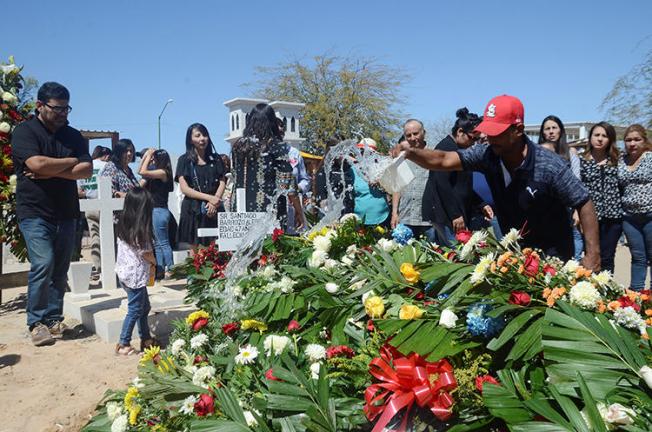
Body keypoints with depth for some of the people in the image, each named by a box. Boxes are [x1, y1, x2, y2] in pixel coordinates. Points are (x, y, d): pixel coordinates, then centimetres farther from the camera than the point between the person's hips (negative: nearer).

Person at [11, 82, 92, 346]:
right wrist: (70, 161, -4)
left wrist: (51, 172, -11)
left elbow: (87, 171, 0)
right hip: (35, 212, -4)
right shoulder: (25, 131, -1)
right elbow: (37, 163, -18)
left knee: (60, 269, 5)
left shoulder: (74, 136, 12)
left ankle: (54, 319, 14)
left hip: (66, 213, 4)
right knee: (43, 264, -13)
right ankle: (37, 322, -2)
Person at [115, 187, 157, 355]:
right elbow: (145, 252, -14)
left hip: (124, 271, 8)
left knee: (144, 306, 18)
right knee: (135, 310, 2)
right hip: (136, 275, -8)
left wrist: (149, 264, 9)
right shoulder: (140, 228, -18)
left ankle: (146, 339, 26)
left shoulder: (123, 225, 6)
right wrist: (153, 262, 7)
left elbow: (127, 247, 10)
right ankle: (123, 344, 8)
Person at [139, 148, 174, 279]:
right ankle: (160, 270, 17)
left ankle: (170, 269, 2)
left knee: (163, 242, -4)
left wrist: (149, 156, -8)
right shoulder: (157, 172, 14)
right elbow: (140, 172, 19)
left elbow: (143, 172, -19)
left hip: (159, 211, -9)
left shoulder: (162, 172, -12)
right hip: (154, 210, 9)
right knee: (157, 243, 12)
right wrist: (146, 156, 12)